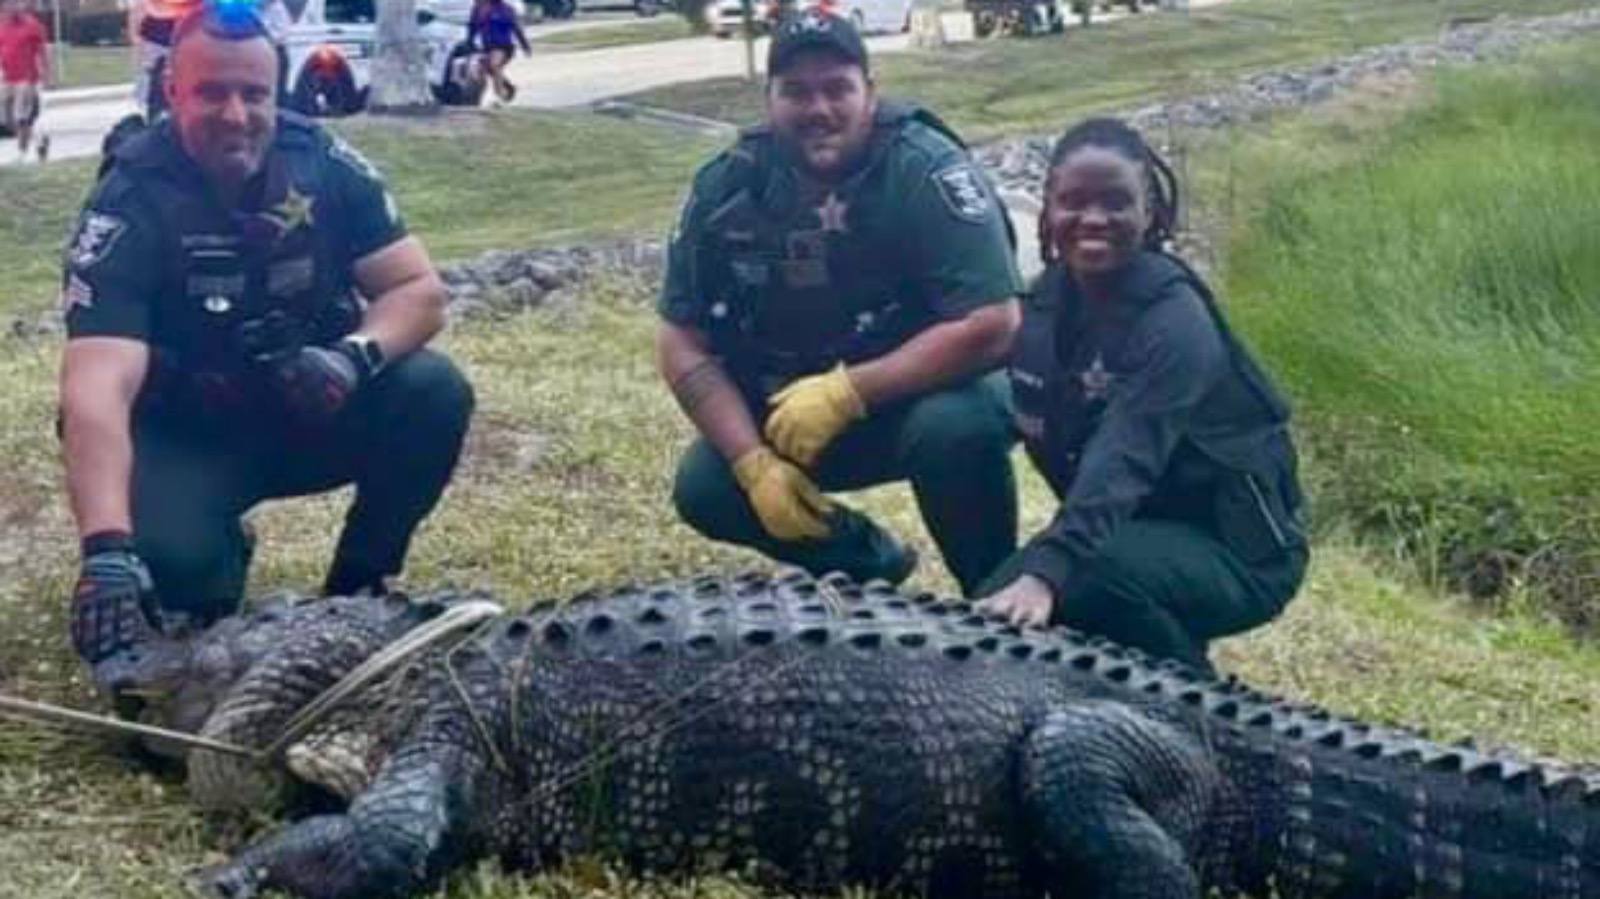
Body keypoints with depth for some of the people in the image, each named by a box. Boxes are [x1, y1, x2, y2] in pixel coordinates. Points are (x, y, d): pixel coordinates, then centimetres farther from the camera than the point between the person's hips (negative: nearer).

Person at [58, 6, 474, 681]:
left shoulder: (322, 163, -12)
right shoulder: (129, 208, -24)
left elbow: (420, 291, -10)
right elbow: (97, 391, -35)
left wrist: (356, 354, -34)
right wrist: (106, 549, -51)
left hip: (312, 407, 3)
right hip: (185, 434, -3)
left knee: (435, 394, -23)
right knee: (168, 556, -32)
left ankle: (356, 587, 0)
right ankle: (217, 563, 9)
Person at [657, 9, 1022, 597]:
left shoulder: (926, 170, -24)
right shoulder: (727, 188, -11)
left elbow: (992, 327, -30)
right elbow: (682, 343, -7)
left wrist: (845, 392, -30)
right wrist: (754, 462, -20)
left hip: (934, 385, -4)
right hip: (799, 409, 5)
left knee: (955, 429, -36)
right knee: (704, 490, -14)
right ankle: (866, 565, 12)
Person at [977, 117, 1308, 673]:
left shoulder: (1174, 320, -25)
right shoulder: (1050, 297, 0)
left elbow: (1122, 461, -38)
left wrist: (1045, 572, -51)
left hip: (1238, 549, -7)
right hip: (1136, 528, 7)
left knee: (1089, 573, -34)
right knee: (1003, 609, -13)